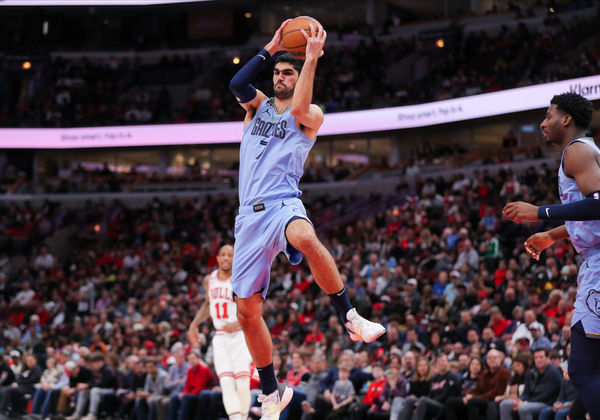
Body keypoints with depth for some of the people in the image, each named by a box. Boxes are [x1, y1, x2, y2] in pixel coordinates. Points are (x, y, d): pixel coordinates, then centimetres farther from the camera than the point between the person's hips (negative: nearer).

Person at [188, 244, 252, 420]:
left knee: (242, 384, -13)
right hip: (220, 338, 4)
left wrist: (238, 323, -28)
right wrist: (194, 324, 20)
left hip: (240, 335, -4)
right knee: (226, 383, -12)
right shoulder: (210, 280, 10)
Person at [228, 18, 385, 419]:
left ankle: (351, 318, -32)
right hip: (250, 214, 5)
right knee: (248, 310, 3)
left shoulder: (311, 115, 8)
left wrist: (312, 58, -16)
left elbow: (299, 110, -16)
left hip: (282, 203, -5)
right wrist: (271, 48, -3)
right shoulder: (257, 105, 19)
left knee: (306, 238, -43)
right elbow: (237, 84, -2)